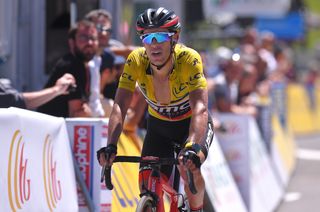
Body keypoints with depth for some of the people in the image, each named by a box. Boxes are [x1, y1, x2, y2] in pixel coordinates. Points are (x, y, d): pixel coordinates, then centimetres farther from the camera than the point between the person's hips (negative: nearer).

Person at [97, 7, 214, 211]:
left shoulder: (189, 59, -32)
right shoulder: (136, 61, -25)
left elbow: (200, 107, -43)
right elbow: (120, 106, -30)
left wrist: (193, 146, -60)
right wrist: (111, 146, -46)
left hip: (191, 124, -3)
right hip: (158, 125, 3)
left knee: (189, 168, -30)